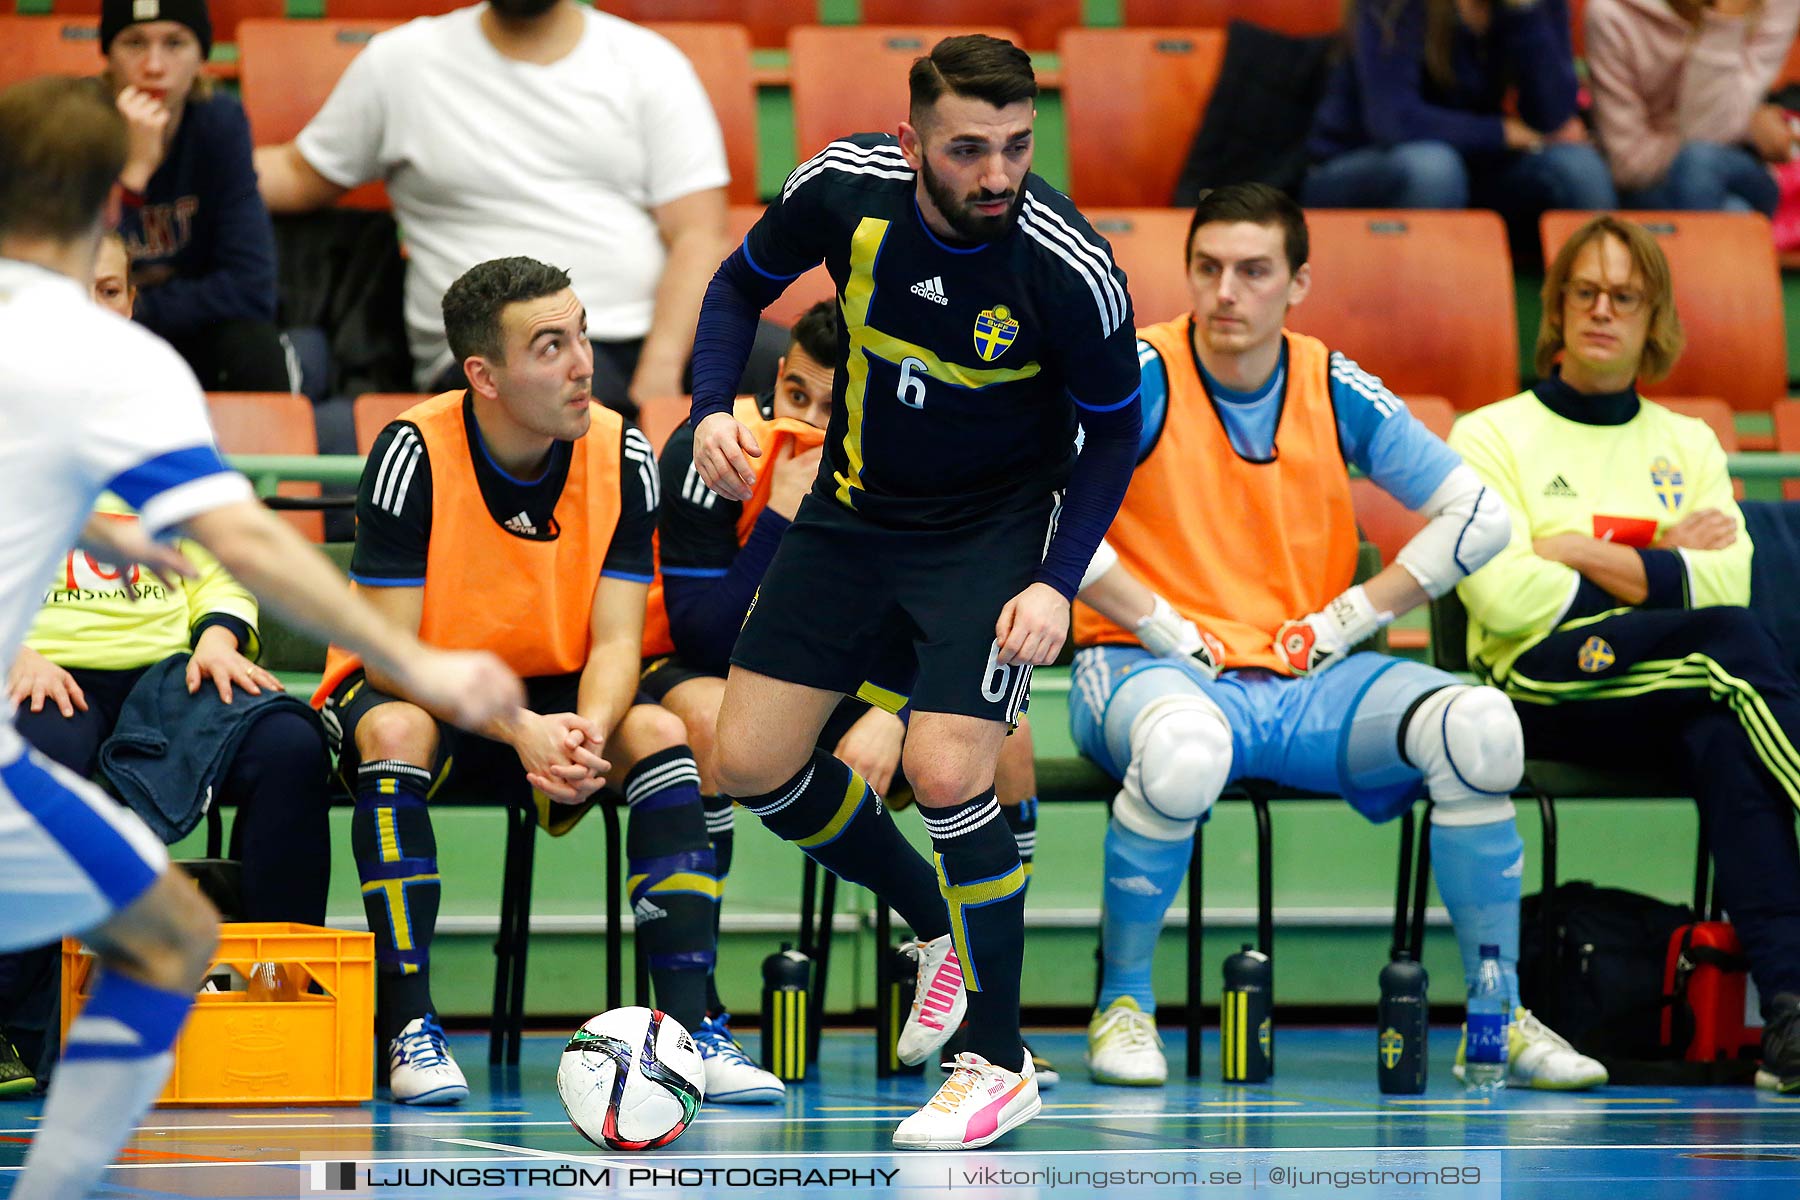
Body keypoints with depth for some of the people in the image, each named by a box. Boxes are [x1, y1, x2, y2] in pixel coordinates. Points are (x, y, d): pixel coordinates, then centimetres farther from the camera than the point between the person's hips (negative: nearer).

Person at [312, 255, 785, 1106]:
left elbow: (615, 640, -11)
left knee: (659, 732, -24)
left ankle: (688, 1028, -24)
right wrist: (519, 729, -36)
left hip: (553, 692, 3)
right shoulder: (413, 455, -22)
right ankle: (409, 1029, -31)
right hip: (420, 689, -3)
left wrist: (588, 731, -34)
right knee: (396, 733, -36)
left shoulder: (622, 455, -10)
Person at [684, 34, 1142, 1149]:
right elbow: (742, 285, 2)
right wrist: (713, 409, -14)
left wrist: (1058, 582, -21)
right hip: (856, 507, 5)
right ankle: (938, 926, 28)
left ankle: (1001, 1064, -4)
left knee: (946, 766, -21)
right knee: (752, 763, 2)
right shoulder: (844, 189, -19)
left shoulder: (1072, 269, -27)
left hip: (997, 525, -5)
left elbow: (1113, 431, -10)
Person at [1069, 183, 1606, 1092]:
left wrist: (1348, 619, 1)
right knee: (1184, 747, -41)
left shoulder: (1337, 391, 4)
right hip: (1150, 668, -4)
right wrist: (1160, 626, -13)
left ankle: (1499, 1019, -7)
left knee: (1479, 725, -22)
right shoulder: (1141, 377, -6)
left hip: (1306, 683, 4)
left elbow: (1478, 514, 9)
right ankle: (1122, 1005, -17)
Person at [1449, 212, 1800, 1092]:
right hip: (1540, 690, -4)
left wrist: (1584, 556, -4)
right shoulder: (1492, 438, 11)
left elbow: (1728, 580, 3)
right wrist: (1661, 565, 1)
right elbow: (1505, 598, -6)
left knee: (1722, 735, -36)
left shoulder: (1689, 446, 23)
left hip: (1682, 692, 4)